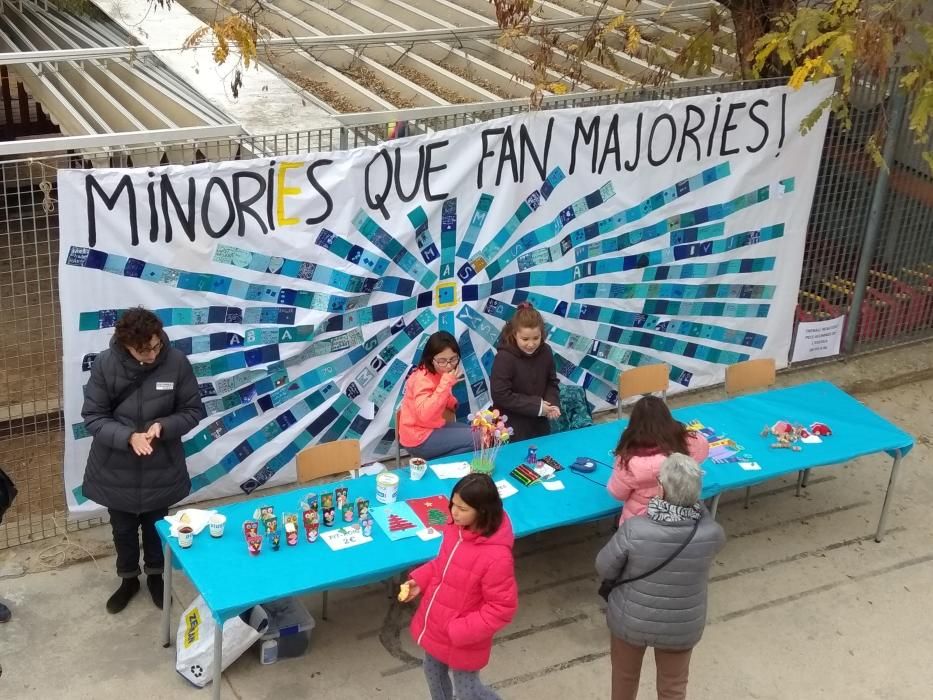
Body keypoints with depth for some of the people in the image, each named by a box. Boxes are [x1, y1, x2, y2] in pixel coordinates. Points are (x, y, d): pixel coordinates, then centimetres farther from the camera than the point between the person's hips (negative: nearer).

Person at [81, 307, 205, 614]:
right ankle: (128, 579, 45)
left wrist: (163, 426, -26)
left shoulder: (176, 362, -18)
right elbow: (93, 417, -13)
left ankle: (155, 575, 47)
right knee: (123, 530, 21)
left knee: (156, 526, 22)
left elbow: (193, 411, -8)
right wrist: (128, 437, -29)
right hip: (116, 469, 0)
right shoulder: (105, 365, -19)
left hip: (160, 468, 0)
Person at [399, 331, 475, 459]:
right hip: (419, 438, -9)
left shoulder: (439, 373, 3)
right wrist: (446, 384, -34)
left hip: (434, 427, 9)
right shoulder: (422, 379, -22)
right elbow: (424, 415, -35)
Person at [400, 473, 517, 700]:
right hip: (433, 626, 7)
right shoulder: (457, 528, -12)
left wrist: (461, 632, -25)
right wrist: (419, 581, -5)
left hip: (462, 641, -7)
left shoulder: (496, 556, -34)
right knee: (433, 672, 29)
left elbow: (502, 608, -25)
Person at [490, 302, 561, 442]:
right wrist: (536, 406, -22)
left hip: (539, 424, 6)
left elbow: (552, 383, 7)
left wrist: (553, 403, -14)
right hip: (511, 428, -6)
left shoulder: (545, 352, -4)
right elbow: (501, 396, -23)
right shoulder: (504, 358, -22)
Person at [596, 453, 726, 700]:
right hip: (681, 628, 1)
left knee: (624, 676, 28)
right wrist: (690, 500, -9)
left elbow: (604, 569, -13)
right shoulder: (712, 534, -25)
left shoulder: (632, 530, -30)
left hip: (631, 621, -1)